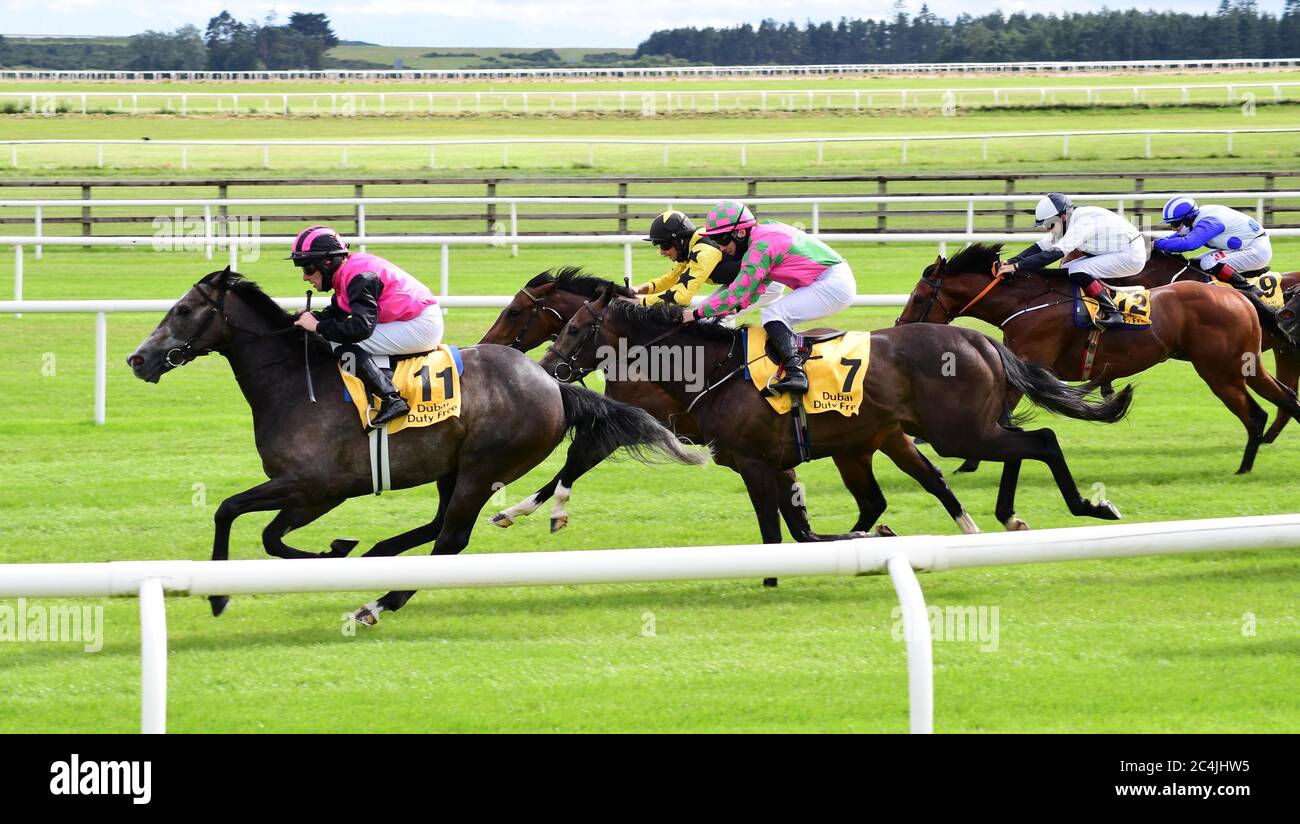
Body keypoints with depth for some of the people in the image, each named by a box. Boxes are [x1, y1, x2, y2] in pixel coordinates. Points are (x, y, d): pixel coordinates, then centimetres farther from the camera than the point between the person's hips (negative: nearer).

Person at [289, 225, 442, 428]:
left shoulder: (360, 278, -22)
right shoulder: (348, 272, 10)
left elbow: (361, 326, -32)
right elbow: (336, 311, 18)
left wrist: (319, 327, -23)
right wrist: (311, 318, -2)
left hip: (421, 326, -11)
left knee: (345, 346, -18)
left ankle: (391, 400, -24)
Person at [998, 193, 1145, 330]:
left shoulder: (1081, 223, -27)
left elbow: (1054, 254, -33)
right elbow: (1042, 247, 3)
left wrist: (1017, 266, -35)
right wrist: (1011, 262, -11)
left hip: (1132, 255, -10)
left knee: (1077, 272, -23)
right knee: (1066, 270, 3)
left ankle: (1112, 313, -20)